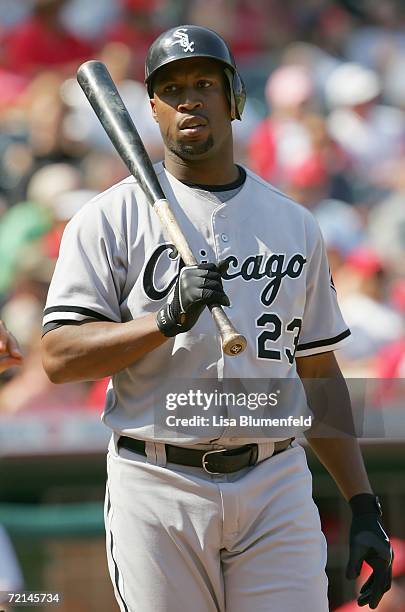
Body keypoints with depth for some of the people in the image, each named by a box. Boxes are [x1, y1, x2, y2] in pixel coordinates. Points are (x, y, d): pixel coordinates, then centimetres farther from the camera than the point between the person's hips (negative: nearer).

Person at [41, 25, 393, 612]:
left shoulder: (295, 223, 14)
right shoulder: (111, 217, 2)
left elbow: (318, 372, 16)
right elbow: (59, 356, -7)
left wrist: (364, 507, 10)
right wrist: (167, 318, -21)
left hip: (276, 484, 3)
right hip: (158, 491, -2)